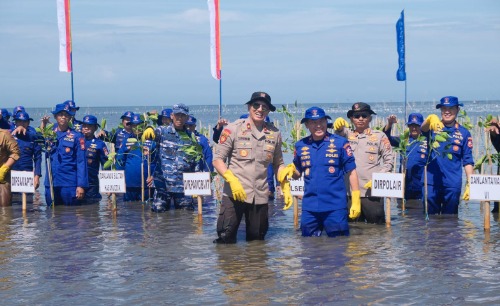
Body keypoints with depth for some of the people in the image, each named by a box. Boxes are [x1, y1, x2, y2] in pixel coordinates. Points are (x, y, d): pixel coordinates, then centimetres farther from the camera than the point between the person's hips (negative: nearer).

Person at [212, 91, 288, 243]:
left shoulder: (274, 133, 10)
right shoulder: (233, 129, -2)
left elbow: (278, 164, 19)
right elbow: (217, 160, -3)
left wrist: (286, 188, 7)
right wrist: (232, 180, -17)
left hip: (260, 195, 4)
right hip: (234, 193, -3)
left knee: (257, 239, 10)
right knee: (226, 239, -7)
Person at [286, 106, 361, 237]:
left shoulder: (340, 143, -3)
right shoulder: (300, 146, 8)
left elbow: (351, 172, -1)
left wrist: (356, 200, -6)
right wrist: (291, 169, -6)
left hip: (336, 206, -3)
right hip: (309, 207, 4)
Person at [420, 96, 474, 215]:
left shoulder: (464, 133, 5)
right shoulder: (434, 127, 4)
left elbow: (468, 161, 5)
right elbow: (423, 128, -20)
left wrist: (470, 184, -4)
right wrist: (430, 119, -43)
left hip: (453, 184, 0)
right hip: (431, 182, 0)